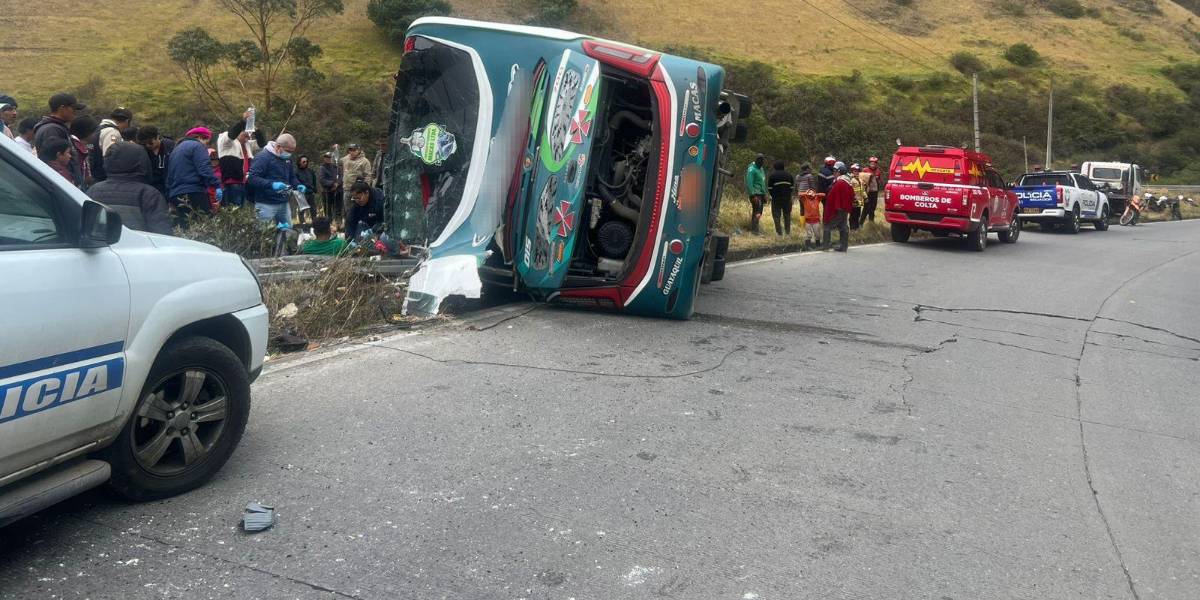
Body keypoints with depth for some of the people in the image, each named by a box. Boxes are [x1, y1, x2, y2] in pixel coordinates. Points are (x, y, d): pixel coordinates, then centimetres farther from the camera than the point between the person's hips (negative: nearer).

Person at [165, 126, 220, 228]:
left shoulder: (176, 149, 27)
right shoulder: (197, 146, 0)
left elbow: (169, 177, 27)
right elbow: (205, 169, -17)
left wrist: (169, 198, 28)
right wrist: (217, 185, -22)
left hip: (174, 195, 9)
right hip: (193, 193, -9)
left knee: (180, 230, 4)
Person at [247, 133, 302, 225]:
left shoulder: (287, 158, 12)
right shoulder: (263, 157, -13)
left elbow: (292, 177, 25)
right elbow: (251, 178, -21)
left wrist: (298, 185, 2)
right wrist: (272, 184, -33)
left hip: (284, 203, 8)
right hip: (266, 205, -8)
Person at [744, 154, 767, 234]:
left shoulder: (760, 169, 18)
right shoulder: (752, 170, -11)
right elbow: (749, 183, -16)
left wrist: (764, 194, 19)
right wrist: (753, 195, -22)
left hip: (761, 194, 9)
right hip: (755, 194, -9)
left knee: (757, 213, 10)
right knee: (757, 212, -16)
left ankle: (753, 229, 15)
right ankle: (754, 230, -18)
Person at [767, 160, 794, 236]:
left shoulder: (772, 175, -5)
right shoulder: (789, 175, 6)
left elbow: (769, 188, -5)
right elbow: (792, 187, 6)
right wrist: (788, 194, 15)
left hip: (776, 198, -3)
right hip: (787, 198, 3)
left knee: (776, 215, 1)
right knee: (787, 215, 14)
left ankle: (779, 232, -4)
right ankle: (788, 231, 17)